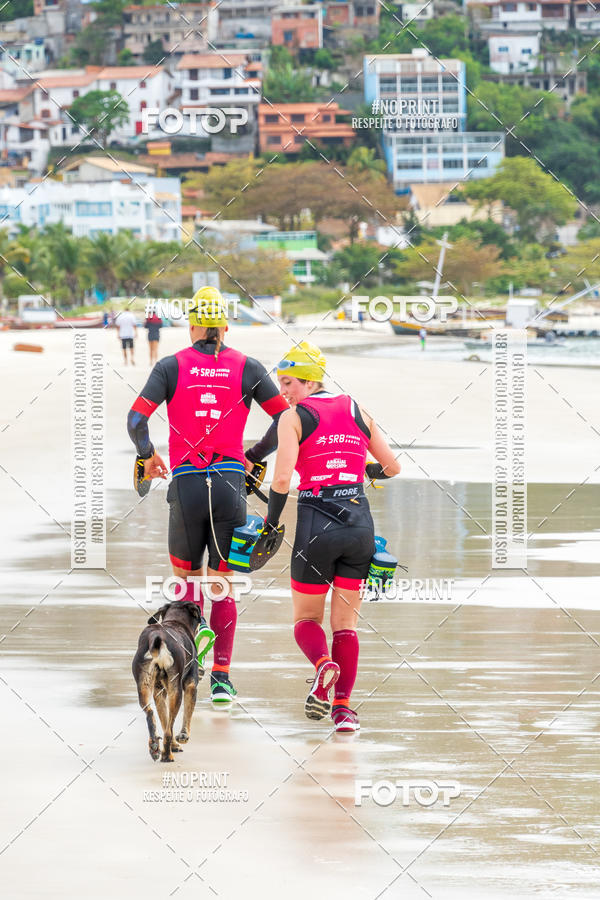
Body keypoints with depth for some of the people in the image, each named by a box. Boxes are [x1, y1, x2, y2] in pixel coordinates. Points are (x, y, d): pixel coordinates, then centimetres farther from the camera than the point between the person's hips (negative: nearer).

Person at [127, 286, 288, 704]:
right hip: (230, 484, 0)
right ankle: (221, 677, 0)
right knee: (223, 583, 7)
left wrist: (148, 455, 14)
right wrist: (254, 456, 15)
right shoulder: (247, 367, 3)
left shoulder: (171, 366, 1)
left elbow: (136, 420, -6)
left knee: (187, 575, 19)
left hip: (185, 484, 0)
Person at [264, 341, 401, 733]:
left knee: (306, 618, 12)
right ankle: (343, 707, -2)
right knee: (346, 622, 11)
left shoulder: (294, 417, -2)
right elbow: (392, 467, 20)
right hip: (359, 521, 4)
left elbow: (282, 479, -12)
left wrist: (271, 524, 1)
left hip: (317, 523, -4)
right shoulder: (357, 411, 12)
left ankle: (323, 664, -20)